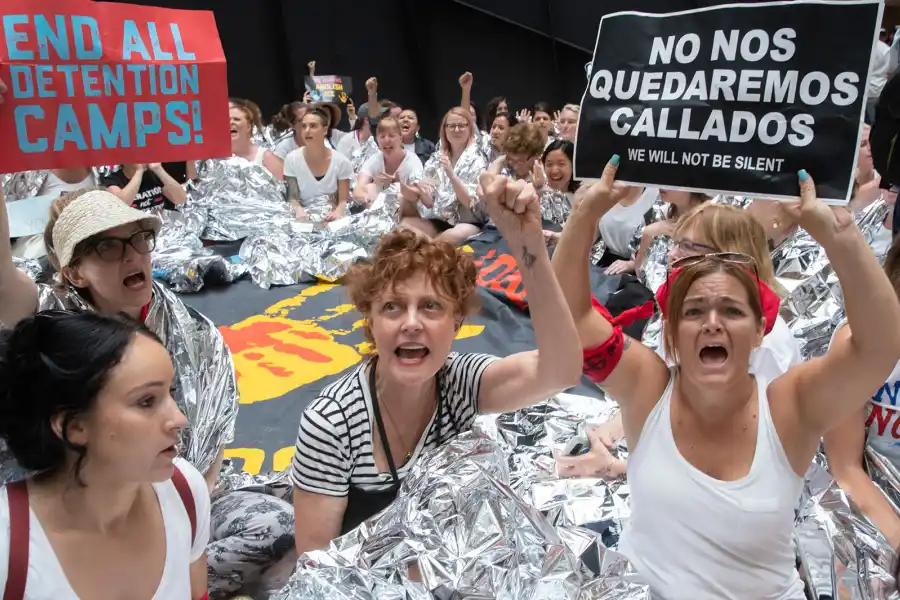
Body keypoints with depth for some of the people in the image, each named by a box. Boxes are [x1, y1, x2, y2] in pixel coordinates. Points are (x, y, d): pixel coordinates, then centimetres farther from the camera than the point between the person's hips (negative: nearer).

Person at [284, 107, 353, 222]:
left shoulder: (341, 161, -6)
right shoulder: (292, 159, -4)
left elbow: (343, 200, -1)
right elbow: (292, 198, 0)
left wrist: (338, 212, -22)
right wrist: (299, 210, -21)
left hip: (331, 218, 0)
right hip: (304, 218, 1)